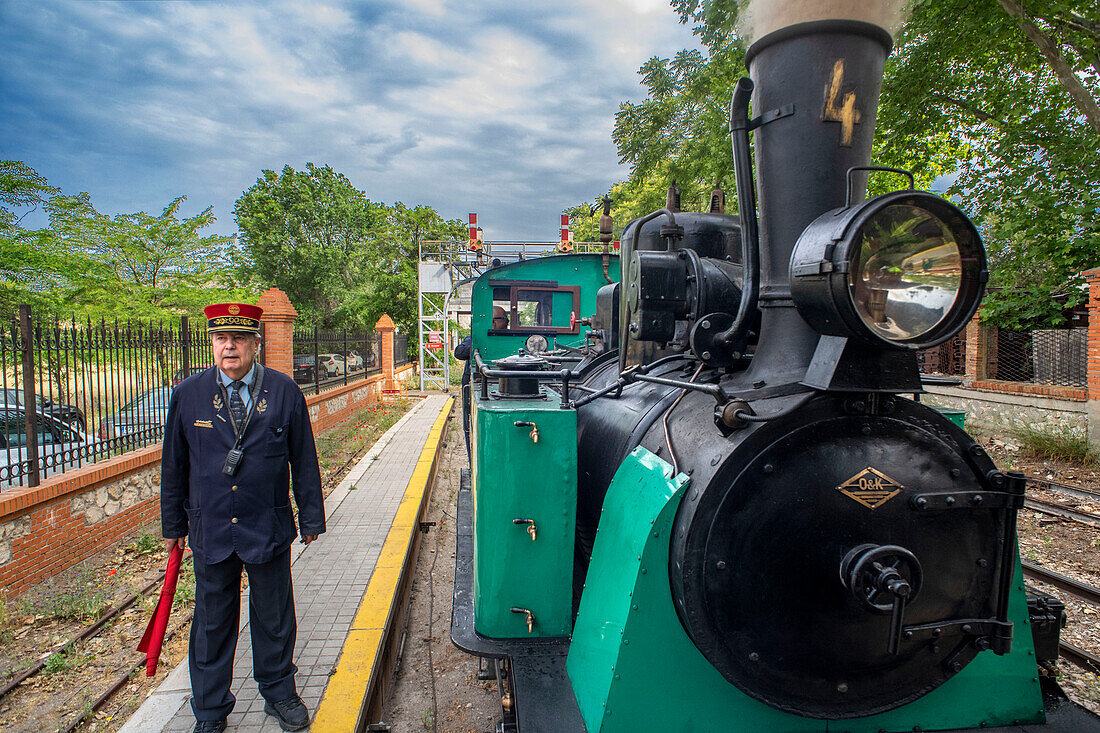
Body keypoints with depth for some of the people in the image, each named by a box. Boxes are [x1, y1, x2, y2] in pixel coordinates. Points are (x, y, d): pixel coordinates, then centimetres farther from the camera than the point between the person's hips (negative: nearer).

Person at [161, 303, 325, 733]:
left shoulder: (284, 391, -5)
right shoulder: (187, 394, 0)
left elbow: (304, 460, 0)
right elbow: (174, 464, 7)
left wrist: (311, 518, 2)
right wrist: (173, 524, 10)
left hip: (269, 530, -1)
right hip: (210, 531, 1)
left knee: (274, 617, 14)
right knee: (212, 621, 15)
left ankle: (279, 693, 36)